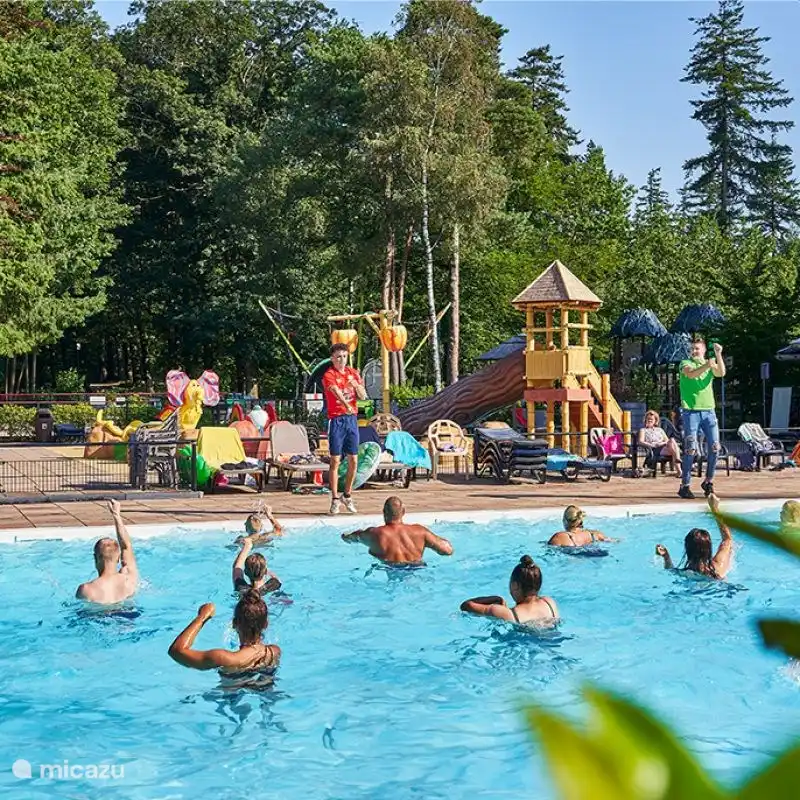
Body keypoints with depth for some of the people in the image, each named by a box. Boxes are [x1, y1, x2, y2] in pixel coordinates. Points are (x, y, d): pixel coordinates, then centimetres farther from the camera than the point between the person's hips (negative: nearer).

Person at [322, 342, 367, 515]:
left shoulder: (353, 373, 11)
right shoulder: (329, 375, -7)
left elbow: (363, 396, 8)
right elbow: (336, 392, -27)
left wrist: (356, 385, -12)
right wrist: (347, 405, -45)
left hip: (352, 418, 5)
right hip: (337, 420, -5)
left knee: (353, 461, 7)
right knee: (335, 461, -4)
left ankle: (347, 496, 22)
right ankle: (335, 499, 2)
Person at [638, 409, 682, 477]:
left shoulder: (660, 430, 34)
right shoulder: (643, 430, 22)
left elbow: (667, 440, 21)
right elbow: (641, 442, 4)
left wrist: (663, 443, -4)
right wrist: (651, 445, -13)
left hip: (664, 447, 4)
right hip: (654, 450, -4)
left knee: (672, 440, -33)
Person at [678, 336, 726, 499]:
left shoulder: (710, 365, 14)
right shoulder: (686, 363, 4)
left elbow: (721, 373, -6)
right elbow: (691, 374, -20)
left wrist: (718, 355, -18)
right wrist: (706, 365, -37)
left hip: (709, 411, 3)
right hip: (691, 411, -3)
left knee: (715, 447, -3)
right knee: (690, 450, -6)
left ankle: (708, 481, 13)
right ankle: (685, 486, 1)